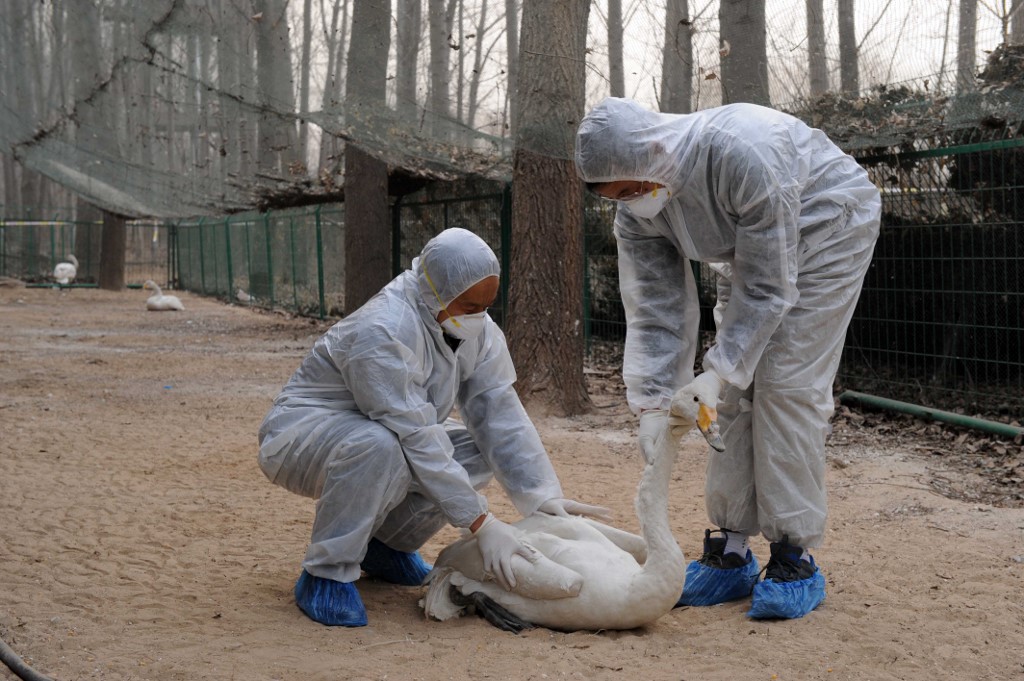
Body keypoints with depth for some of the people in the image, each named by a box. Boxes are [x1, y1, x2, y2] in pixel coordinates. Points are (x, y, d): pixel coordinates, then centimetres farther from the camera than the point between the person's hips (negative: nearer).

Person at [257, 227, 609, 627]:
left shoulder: (478, 330, -7)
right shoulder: (383, 333, -32)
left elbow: (501, 414, -10)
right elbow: (417, 440, -34)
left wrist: (543, 496, -21)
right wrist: (481, 525, -34)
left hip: (385, 438, 8)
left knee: (481, 450, -10)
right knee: (379, 446, -39)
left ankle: (386, 541, 7)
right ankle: (326, 574, -20)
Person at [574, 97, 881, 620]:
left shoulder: (741, 155, -39)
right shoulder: (635, 214, -17)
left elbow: (768, 288, -32)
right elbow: (655, 315, -11)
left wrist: (717, 374, -33)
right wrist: (654, 409, -18)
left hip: (826, 232, -6)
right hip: (747, 252, 7)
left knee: (787, 386, -15)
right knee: (734, 395, -2)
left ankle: (794, 560, -10)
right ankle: (731, 555, 5)